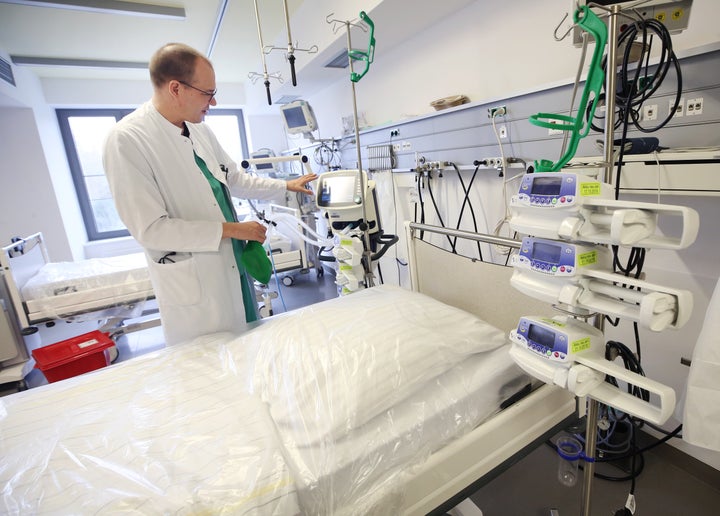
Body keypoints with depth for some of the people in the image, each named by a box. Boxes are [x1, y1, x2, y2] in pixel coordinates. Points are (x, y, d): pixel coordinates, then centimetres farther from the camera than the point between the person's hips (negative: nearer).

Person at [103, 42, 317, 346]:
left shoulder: (200, 130, 5)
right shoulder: (126, 140, -16)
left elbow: (234, 179, 18)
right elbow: (150, 229, -20)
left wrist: (286, 186, 18)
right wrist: (229, 229, -19)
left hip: (235, 267, 7)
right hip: (194, 288, -7)